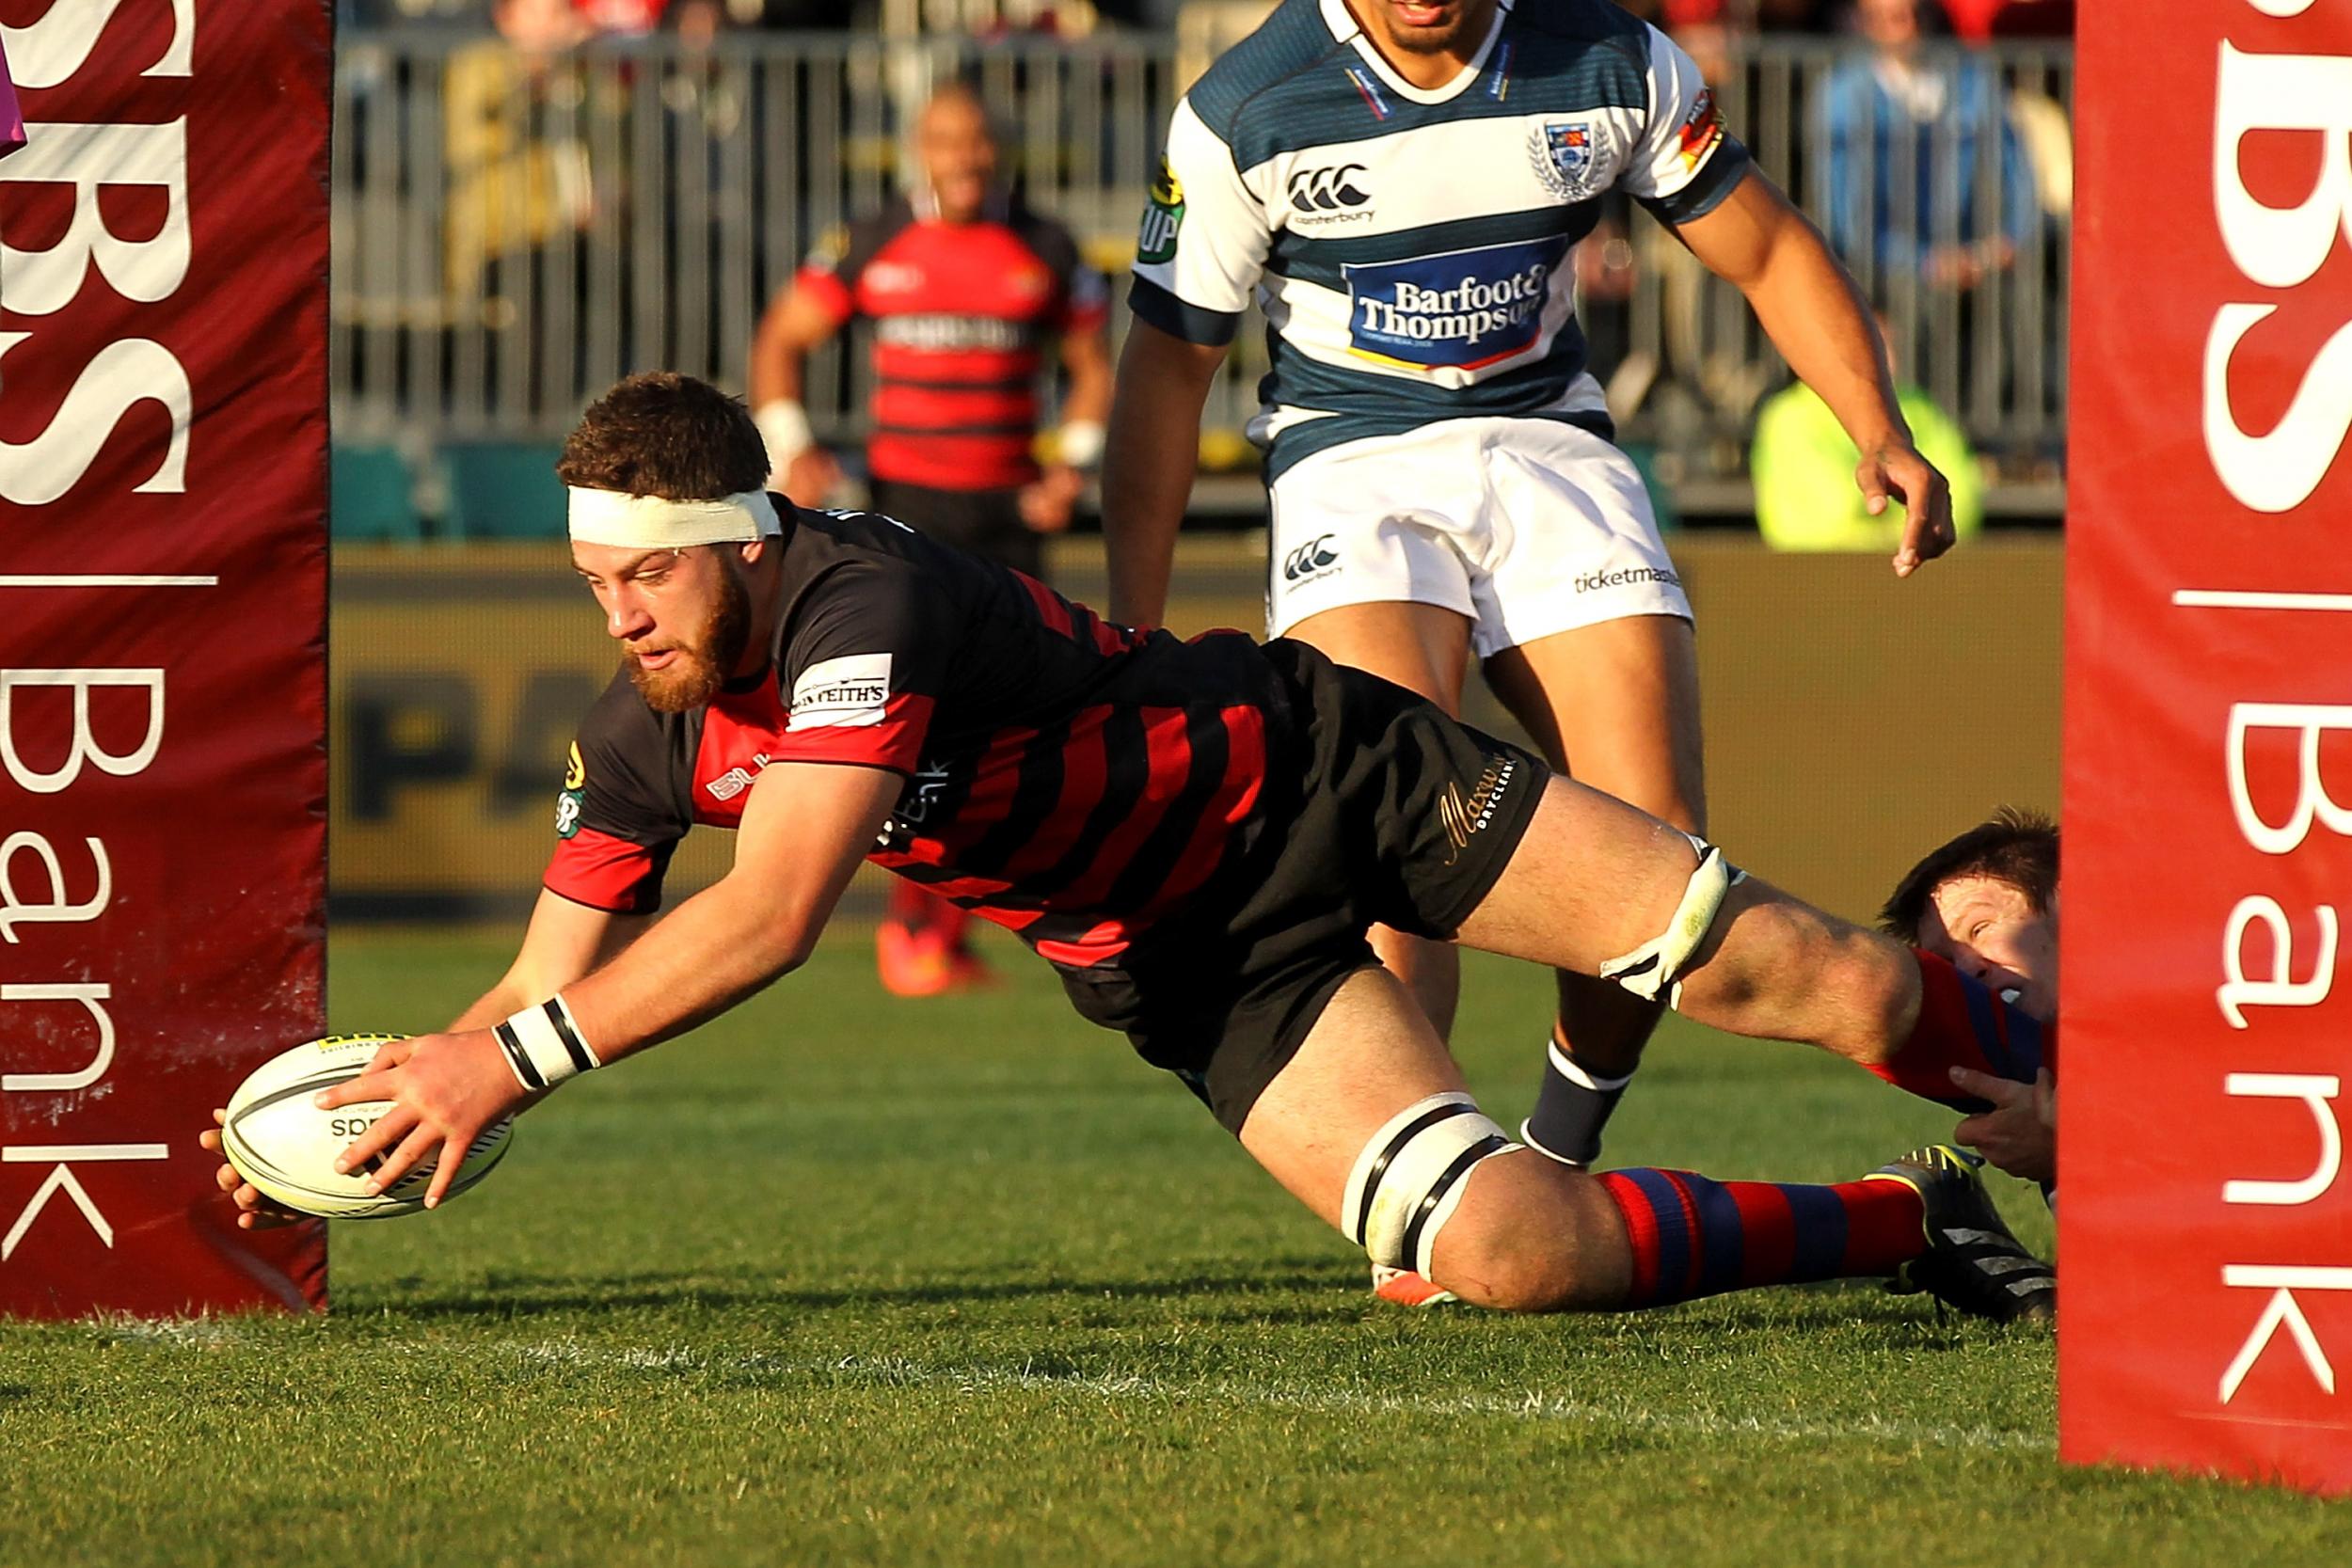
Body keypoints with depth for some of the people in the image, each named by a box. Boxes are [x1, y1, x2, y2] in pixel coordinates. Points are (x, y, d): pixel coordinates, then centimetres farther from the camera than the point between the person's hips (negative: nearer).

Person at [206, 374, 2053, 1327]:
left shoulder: (866, 604, -32)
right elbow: (544, 989, 0)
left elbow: (772, 912, -39)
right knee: (1511, 1255, -15)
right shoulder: (641, 742, -9)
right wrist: (390, 1103, -18)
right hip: (1191, 968, 5)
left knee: (1815, 981, -4)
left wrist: (510, 1062, -40)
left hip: (1314, 769, -5)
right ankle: (1911, 1227, 7)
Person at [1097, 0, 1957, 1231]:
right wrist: (1130, 635, -4)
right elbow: (1167, 361, -1)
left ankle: (1559, 1164, 11)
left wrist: (1880, 434, -8)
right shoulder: (1245, 110, -10)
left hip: (1548, 449, 3)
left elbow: (1766, 253, 8)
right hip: (1350, 466, -2)